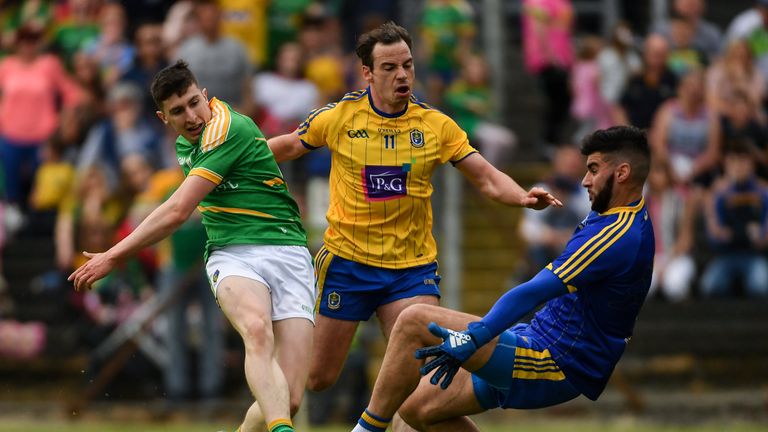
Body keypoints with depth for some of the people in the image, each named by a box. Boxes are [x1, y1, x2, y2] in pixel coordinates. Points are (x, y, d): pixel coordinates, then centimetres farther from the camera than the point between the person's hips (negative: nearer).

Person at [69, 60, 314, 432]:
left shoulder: (229, 129, -13)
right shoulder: (184, 144, 13)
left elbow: (178, 211, -14)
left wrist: (113, 257, -6)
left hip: (287, 252, -4)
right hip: (232, 256, 4)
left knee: (288, 398, -18)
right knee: (258, 330, -34)